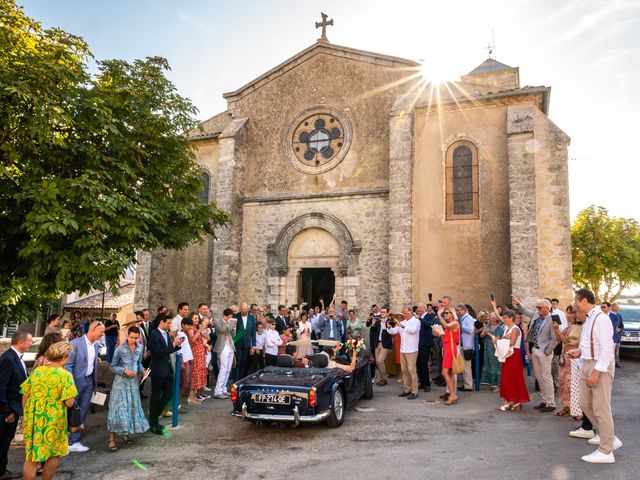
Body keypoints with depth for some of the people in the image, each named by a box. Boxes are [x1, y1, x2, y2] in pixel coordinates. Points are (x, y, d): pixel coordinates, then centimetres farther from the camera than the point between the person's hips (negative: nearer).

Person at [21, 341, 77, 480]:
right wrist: (71, 397, 6)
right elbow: (69, 403, -16)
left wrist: (27, 415, 19)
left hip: (33, 420, 4)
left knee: (31, 458, 13)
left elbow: (25, 396, 6)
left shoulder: (36, 371, 1)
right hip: (53, 422, -4)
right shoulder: (65, 375, -13)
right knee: (54, 455, 17)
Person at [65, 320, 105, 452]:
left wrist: (95, 384, 13)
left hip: (89, 382, 6)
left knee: (82, 413, 9)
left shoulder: (97, 345, 6)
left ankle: (74, 442, 19)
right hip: (76, 382, -6)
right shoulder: (75, 343, -15)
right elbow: (68, 365, -14)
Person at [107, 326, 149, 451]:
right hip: (121, 381, -5)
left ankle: (126, 434, 26)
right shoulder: (120, 349, -15)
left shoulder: (140, 347, -1)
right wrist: (125, 370, -22)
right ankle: (112, 439, 2)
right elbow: (113, 367, -8)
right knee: (117, 408, -6)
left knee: (132, 407, 11)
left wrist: (142, 370, -6)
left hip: (133, 381, 5)